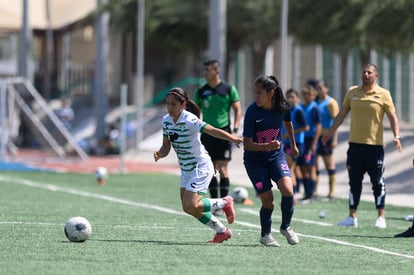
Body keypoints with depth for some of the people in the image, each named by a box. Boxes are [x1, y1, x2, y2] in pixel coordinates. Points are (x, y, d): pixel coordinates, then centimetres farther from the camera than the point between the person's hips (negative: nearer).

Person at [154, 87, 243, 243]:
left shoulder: (189, 120, -22)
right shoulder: (166, 120, 1)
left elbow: (212, 130, -33)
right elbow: (166, 146, 8)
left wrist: (234, 139, -46)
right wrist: (159, 154, -14)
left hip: (201, 167, -8)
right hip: (186, 169, 8)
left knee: (190, 206, -17)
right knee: (190, 208, 7)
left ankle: (224, 203, 7)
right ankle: (222, 231, 24)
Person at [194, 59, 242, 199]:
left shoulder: (229, 89, -1)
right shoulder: (201, 92, 7)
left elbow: (238, 110, 2)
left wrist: (235, 130, -9)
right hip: (207, 134, 3)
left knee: (222, 169, -10)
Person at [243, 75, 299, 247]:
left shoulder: (283, 107, -11)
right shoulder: (252, 111, -22)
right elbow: (247, 144, -22)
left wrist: (293, 145, 29)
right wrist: (268, 146, -39)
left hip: (276, 156, 2)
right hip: (255, 160, -2)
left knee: (288, 190, -19)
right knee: (268, 200, -6)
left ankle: (285, 227, 7)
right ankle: (265, 235, 21)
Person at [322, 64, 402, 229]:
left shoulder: (383, 94, -1)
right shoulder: (352, 92, 9)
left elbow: (392, 117, -3)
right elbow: (341, 114, 16)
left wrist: (396, 136, -17)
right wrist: (330, 132, 14)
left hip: (375, 145, -4)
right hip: (355, 144, 4)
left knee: (377, 182, -2)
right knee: (354, 182, 6)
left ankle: (381, 218, 5)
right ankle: (352, 217, 12)